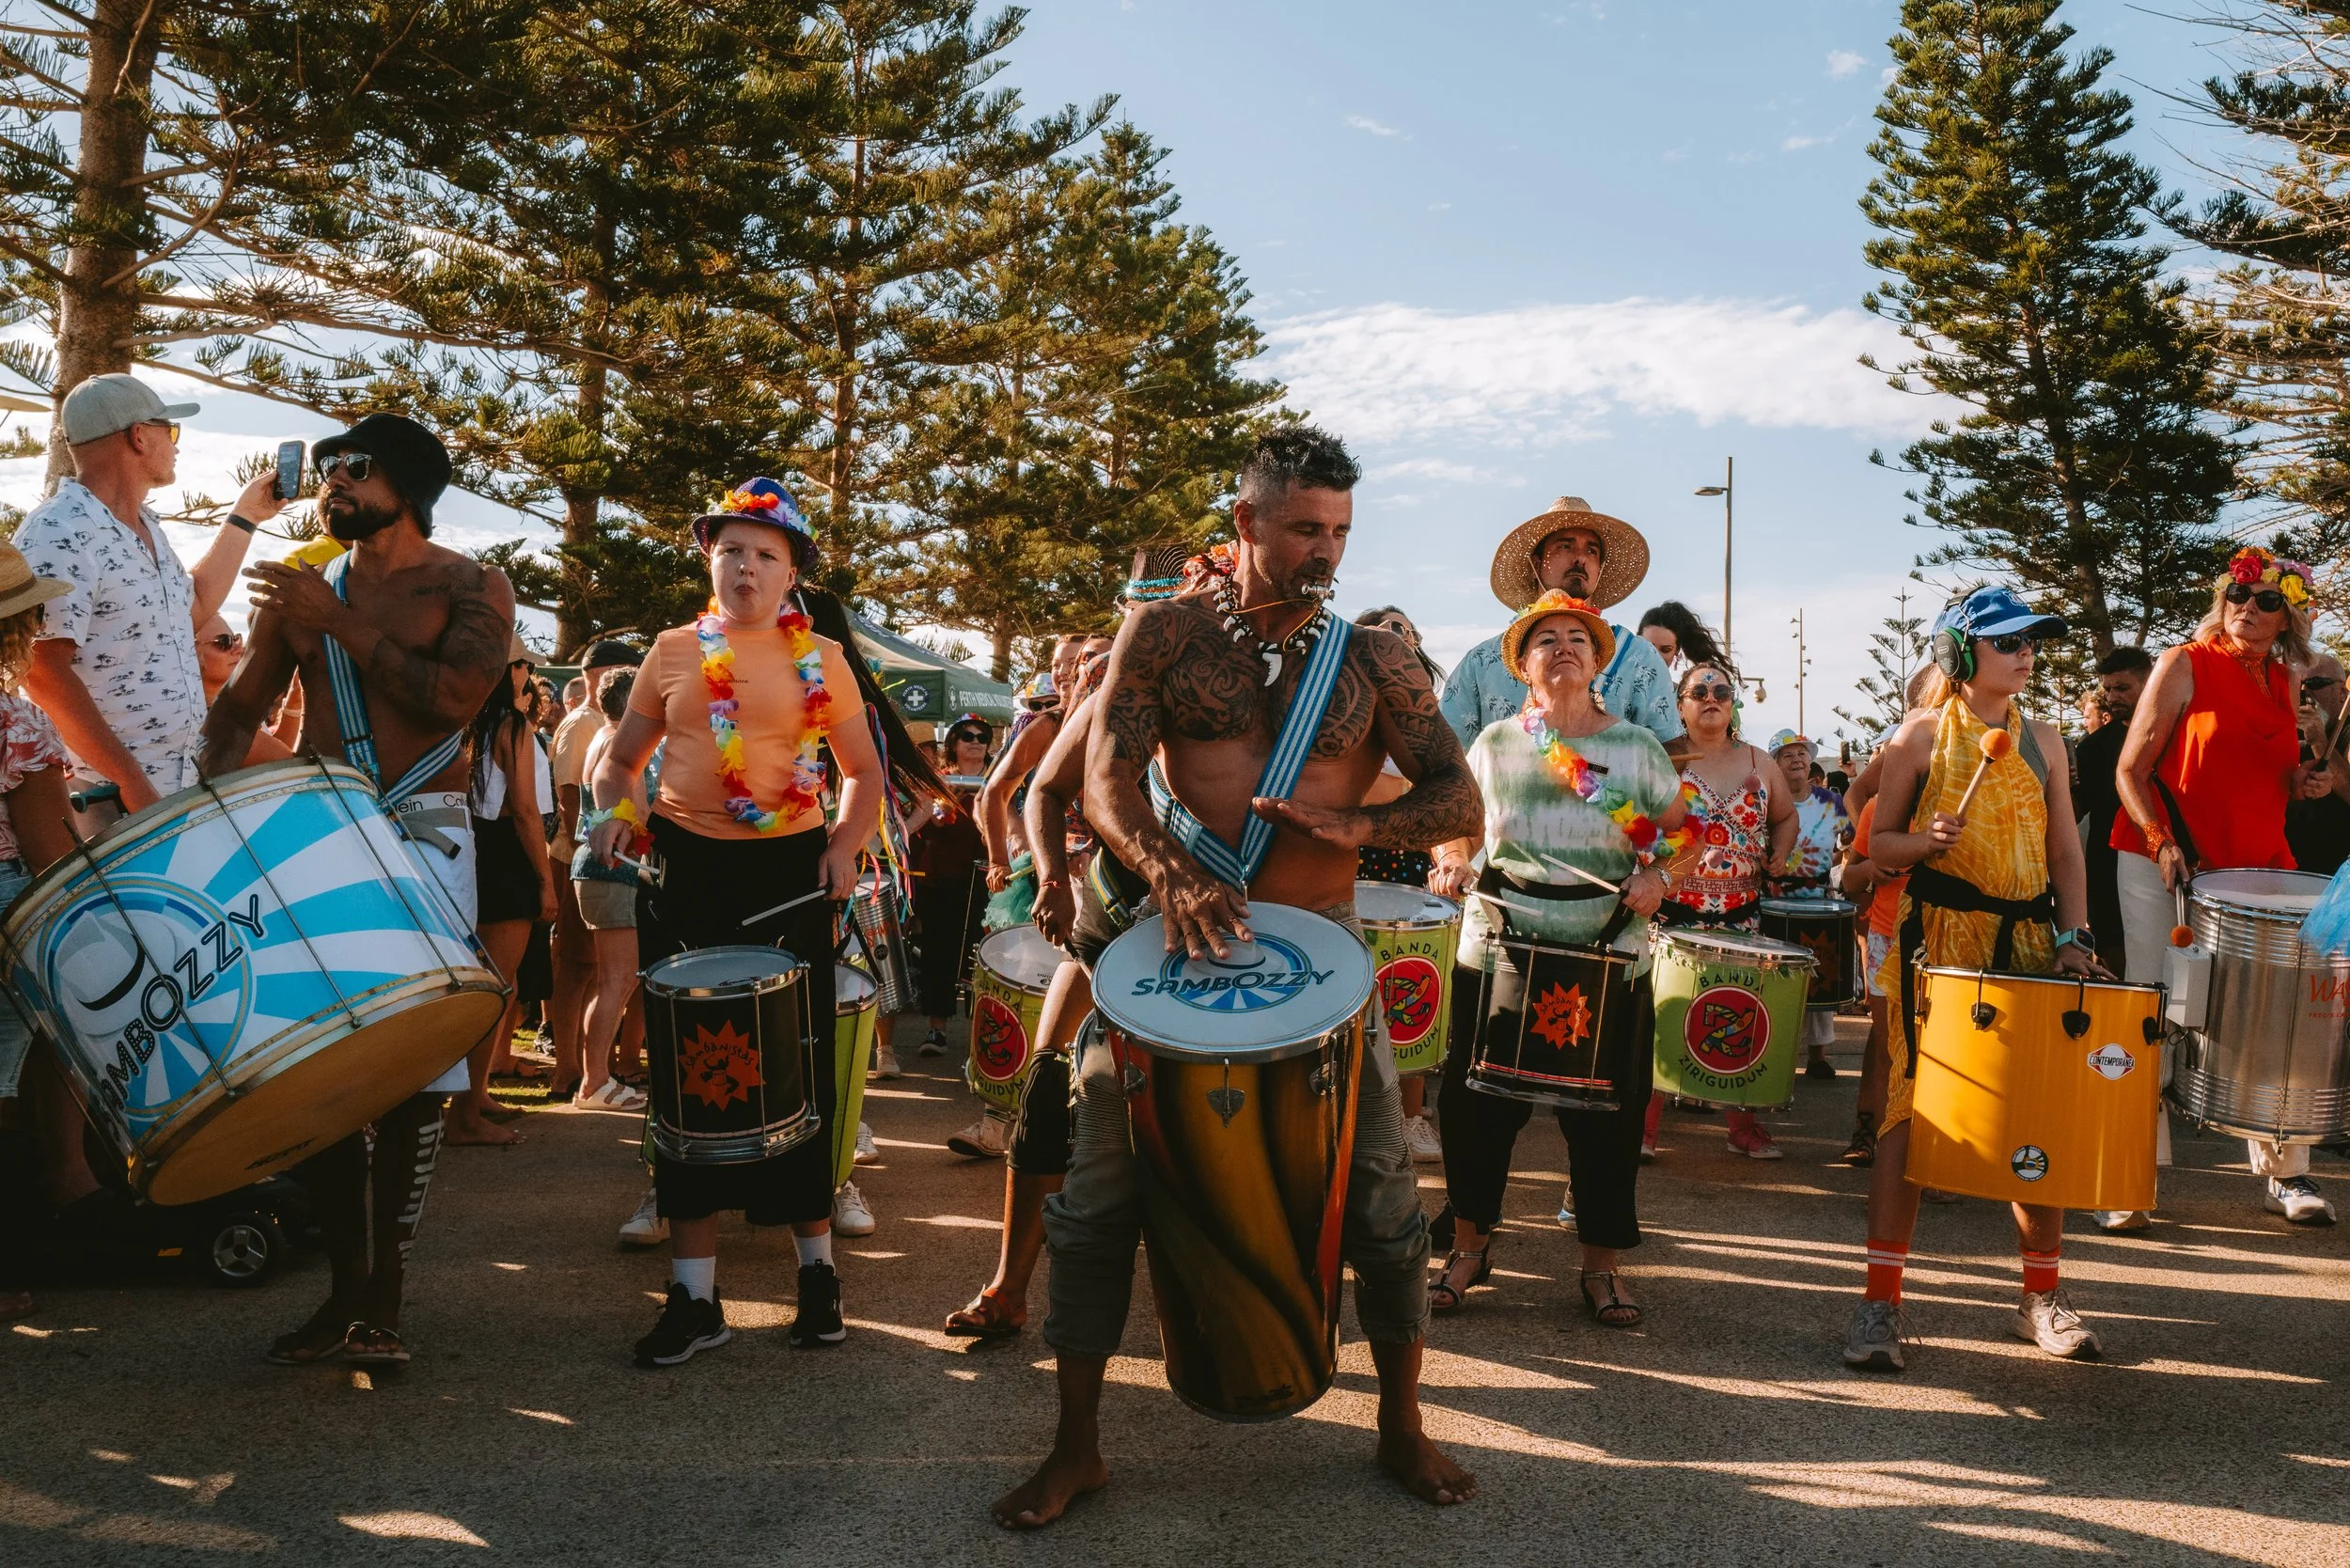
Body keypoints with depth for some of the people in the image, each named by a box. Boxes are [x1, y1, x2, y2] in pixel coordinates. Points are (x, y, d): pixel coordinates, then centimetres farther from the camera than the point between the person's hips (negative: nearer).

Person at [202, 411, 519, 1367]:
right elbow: (239, 708, 13)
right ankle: (346, 1284, 12)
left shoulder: (471, 589, 3)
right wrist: (219, 798, -5)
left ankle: (384, 1296, 5)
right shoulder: (303, 591, 15)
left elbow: (454, 697, -14)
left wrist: (338, 623, -12)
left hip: (423, 838, -3)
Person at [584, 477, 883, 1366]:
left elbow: (863, 772, 8)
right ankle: (694, 1296, 11)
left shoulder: (821, 659, 5)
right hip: (685, 870, 1)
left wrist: (845, 847, -10)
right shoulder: (672, 651, 8)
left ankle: (817, 1271, 22)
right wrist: (611, 810, -8)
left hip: (789, 873, -1)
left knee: (797, 1072, 4)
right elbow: (620, 759, 13)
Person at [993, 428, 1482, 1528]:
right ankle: (1076, 1447, 17)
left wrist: (1359, 825, -20)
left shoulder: (1374, 661, 4)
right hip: (1178, 931, 0)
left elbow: (1459, 799, 1)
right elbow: (1108, 779, -8)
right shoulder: (1163, 634, 1)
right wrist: (1172, 873, -27)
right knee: (1096, 1190, 1)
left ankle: (1403, 1428, 27)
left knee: (1381, 1190, 5)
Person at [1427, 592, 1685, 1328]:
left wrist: (1656, 878, -8)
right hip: (1497, 952, 0)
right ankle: (1470, 1244, 23)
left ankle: (1601, 1263, 21)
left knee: (1607, 1109, 5)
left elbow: (1679, 830, 10)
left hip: (1610, 958, 0)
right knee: (1480, 1100, 5)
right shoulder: (1495, 743, 4)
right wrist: (1454, 864, -4)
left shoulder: (1637, 747, 2)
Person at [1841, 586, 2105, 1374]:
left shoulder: (2042, 740, 12)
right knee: (1910, 1110, -7)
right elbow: (1880, 842, 2)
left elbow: (2066, 851, 12)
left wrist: (2073, 937, 0)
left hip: (2028, 946, 4)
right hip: (1937, 946, -4)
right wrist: (1927, 843, -19)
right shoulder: (1923, 734, 2)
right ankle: (1881, 1301, -3)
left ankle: (2042, 1296, 21)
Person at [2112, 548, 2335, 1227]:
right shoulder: (2183, 665, -3)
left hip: (2254, 869, 5)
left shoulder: (2283, 682, 12)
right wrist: (2161, 840, -19)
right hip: (2164, 867, -4)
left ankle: (2285, 1172, 13)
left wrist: (2300, 782, 4)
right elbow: (2130, 771, -6)